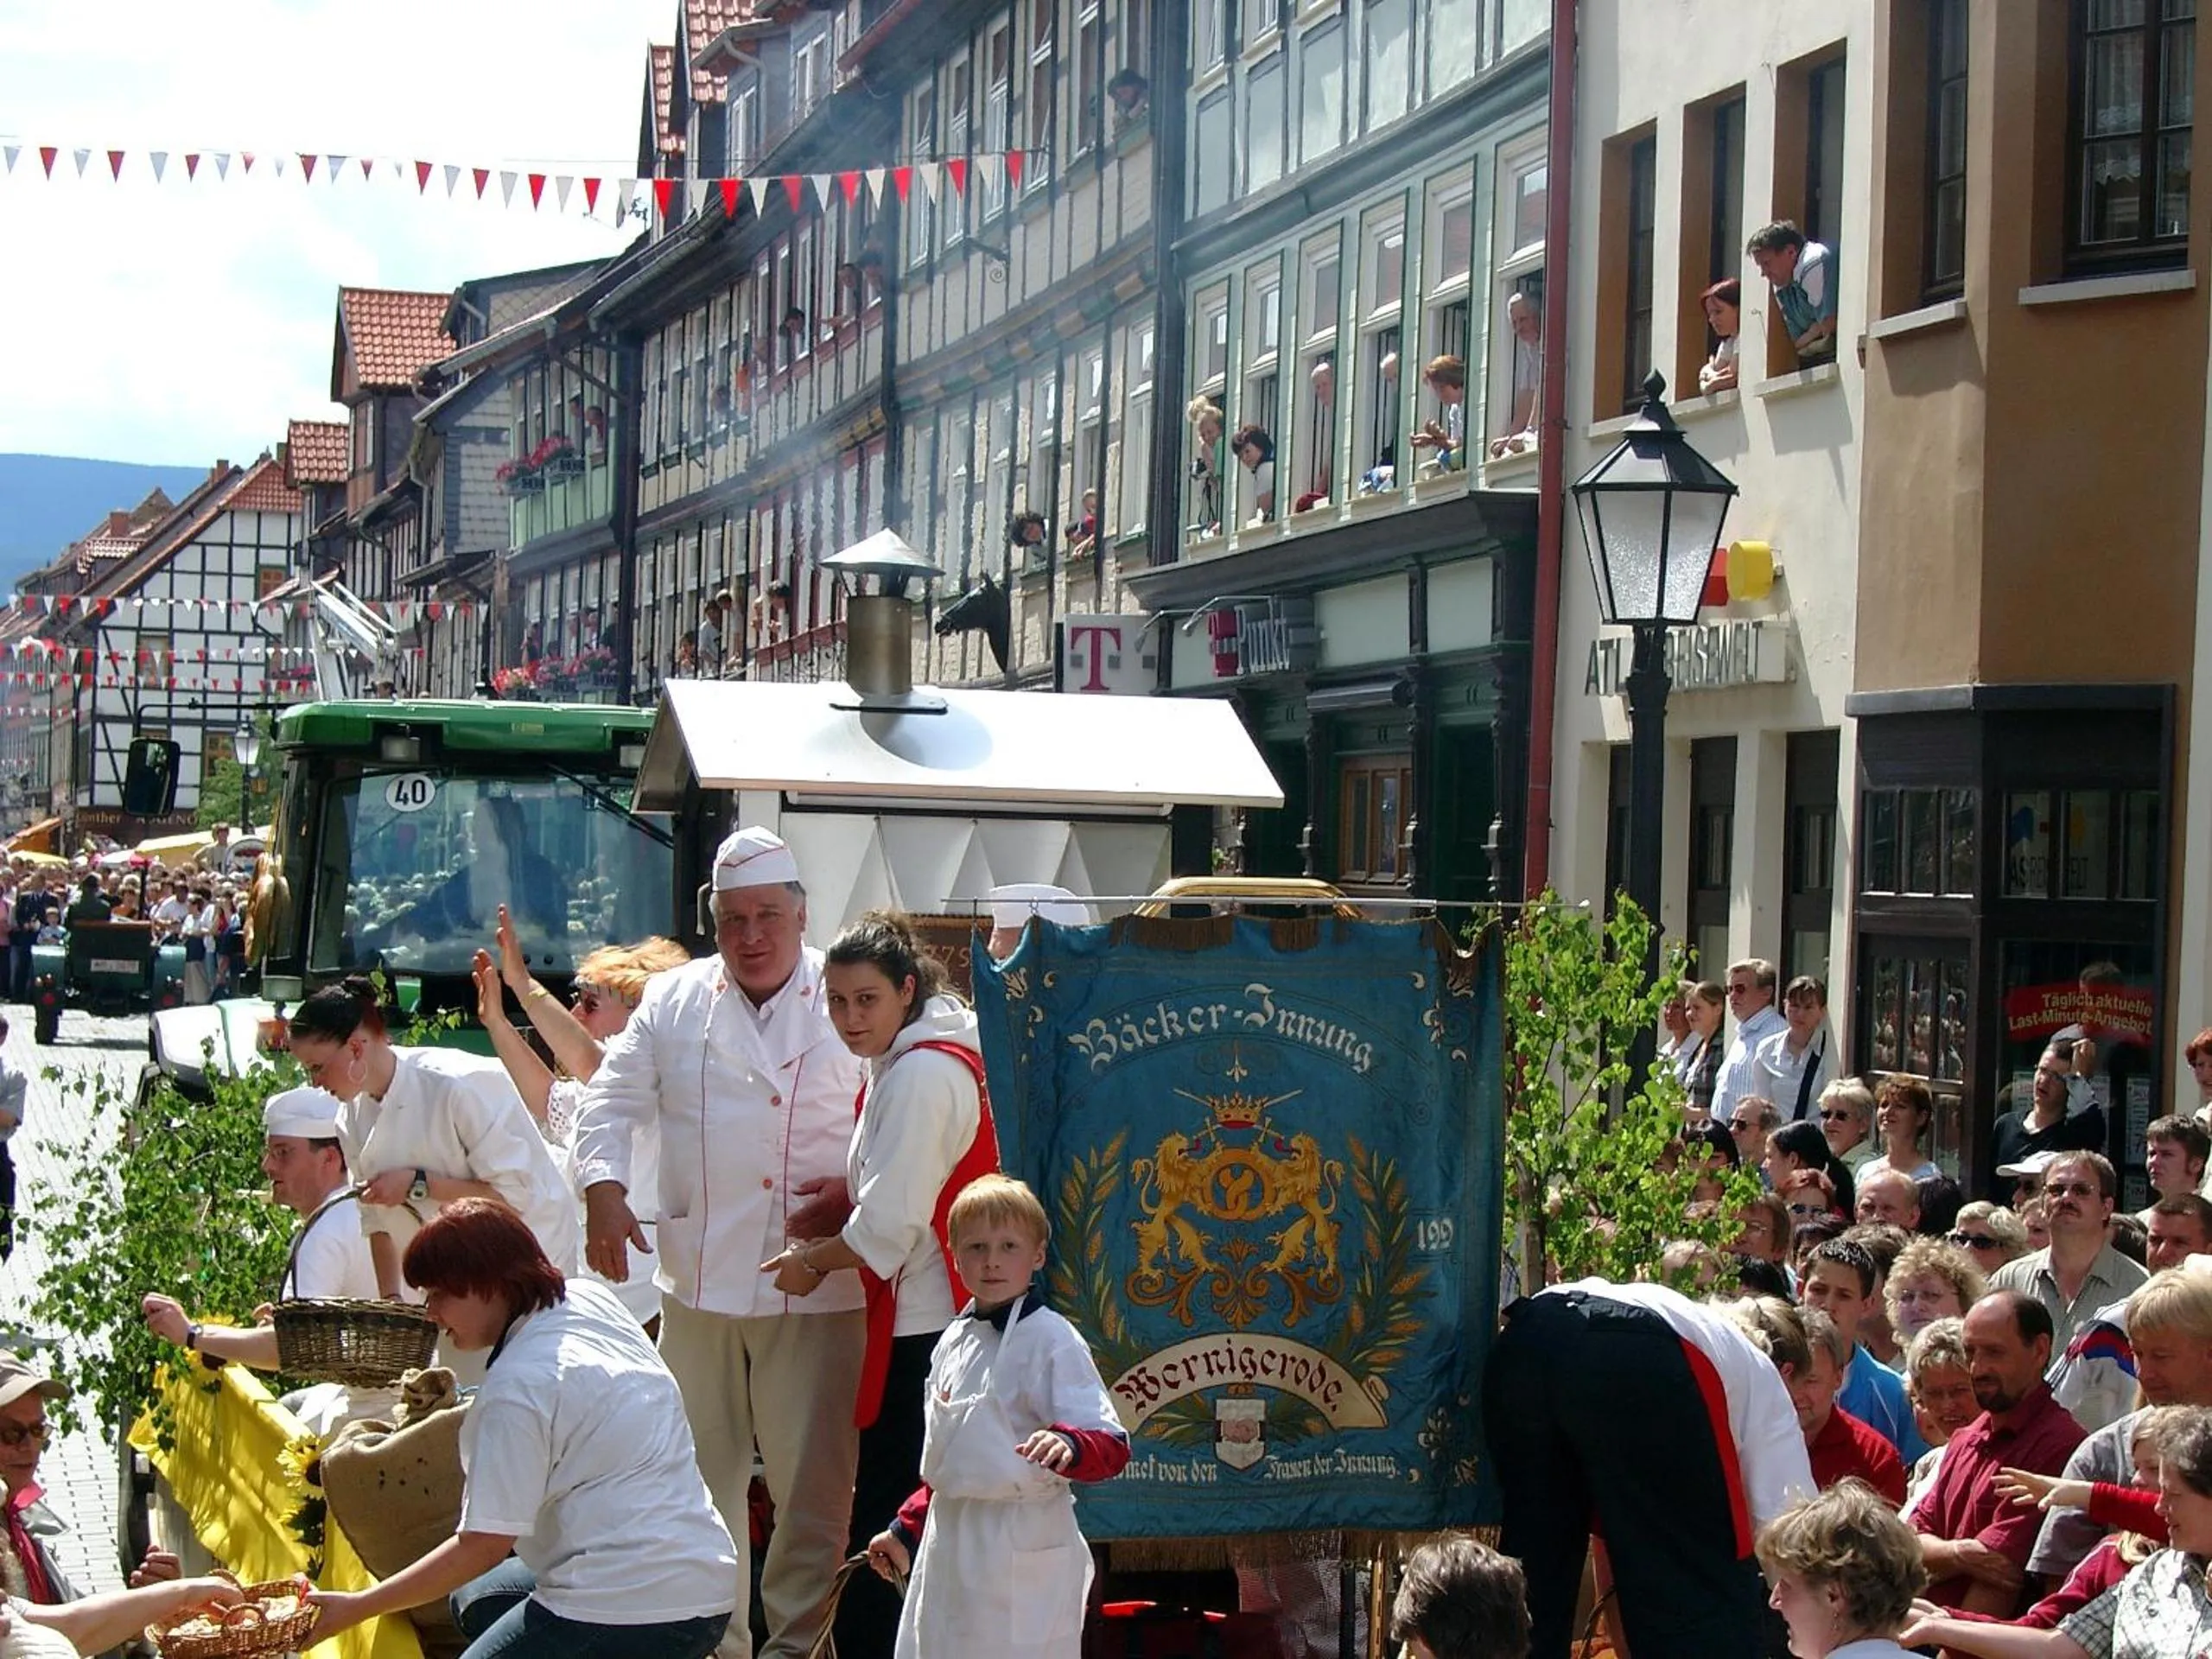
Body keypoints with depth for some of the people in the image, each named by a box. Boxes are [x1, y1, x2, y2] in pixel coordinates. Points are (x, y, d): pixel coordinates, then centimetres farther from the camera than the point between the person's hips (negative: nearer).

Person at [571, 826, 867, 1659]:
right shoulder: (674, 1001, 11)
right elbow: (613, 1098, 12)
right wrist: (604, 1190, -4)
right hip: (697, 1281, 3)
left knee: (814, 1484, -2)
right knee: (699, 1479, 11)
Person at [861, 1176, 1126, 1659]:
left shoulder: (1051, 1340, -11)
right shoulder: (955, 1340, 13)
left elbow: (1112, 1446, -17)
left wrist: (1068, 1444, -37)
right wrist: (907, 1530, 23)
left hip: (1023, 1551, -8)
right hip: (949, 1542, 8)